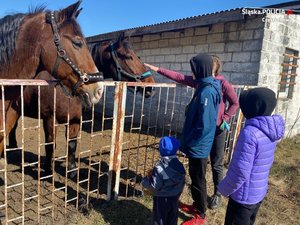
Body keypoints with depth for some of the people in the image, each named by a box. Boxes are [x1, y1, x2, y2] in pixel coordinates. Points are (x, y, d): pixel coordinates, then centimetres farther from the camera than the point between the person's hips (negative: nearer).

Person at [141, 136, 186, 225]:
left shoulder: (159, 167, -25)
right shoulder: (179, 166, -6)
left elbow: (154, 186, -23)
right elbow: (183, 182, 5)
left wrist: (145, 180, -5)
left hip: (161, 198, -6)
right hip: (175, 197, 6)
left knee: (159, 218, 12)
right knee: (172, 217, 22)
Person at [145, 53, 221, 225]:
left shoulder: (207, 92, -26)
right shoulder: (203, 84, 3)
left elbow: (204, 126, -27)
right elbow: (180, 78, 14)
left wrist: (187, 143, -15)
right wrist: (158, 70, 15)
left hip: (198, 146, -9)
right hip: (197, 145, 9)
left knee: (198, 180, 8)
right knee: (195, 177, 23)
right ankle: (197, 205, 42)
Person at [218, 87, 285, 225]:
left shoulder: (250, 133, -29)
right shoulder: (272, 130, -2)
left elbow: (240, 171, -27)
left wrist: (224, 188, -10)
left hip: (244, 196, -7)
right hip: (259, 192, 8)